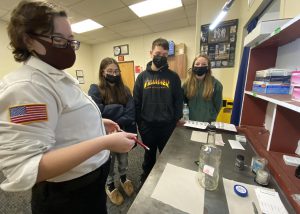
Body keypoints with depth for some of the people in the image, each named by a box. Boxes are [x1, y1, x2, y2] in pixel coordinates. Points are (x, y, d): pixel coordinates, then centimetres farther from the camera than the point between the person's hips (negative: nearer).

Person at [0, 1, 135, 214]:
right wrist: (105, 142, -36)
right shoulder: (25, 86, -27)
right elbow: (24, 170, -30)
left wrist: (97, 123, 4)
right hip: (68, 195, -8)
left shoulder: (60, 77, 4)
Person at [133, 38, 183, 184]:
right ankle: (145, 179, 48)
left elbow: (178, 101, -2)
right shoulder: (142, 76, 1)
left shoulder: (173, 76, -1)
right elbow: (136, 102, 1)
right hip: (147, 125, 1)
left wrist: (176, 121, -7)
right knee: (149, 155, 22)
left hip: (167, 125, 0)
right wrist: (139, 123, -1)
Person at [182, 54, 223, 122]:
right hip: (190, 122, 2)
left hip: (207, 123, -1)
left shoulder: (215, 84, -7)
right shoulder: (187, 83, -3)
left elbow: (217, 106, -1)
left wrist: (210, 119, -5)